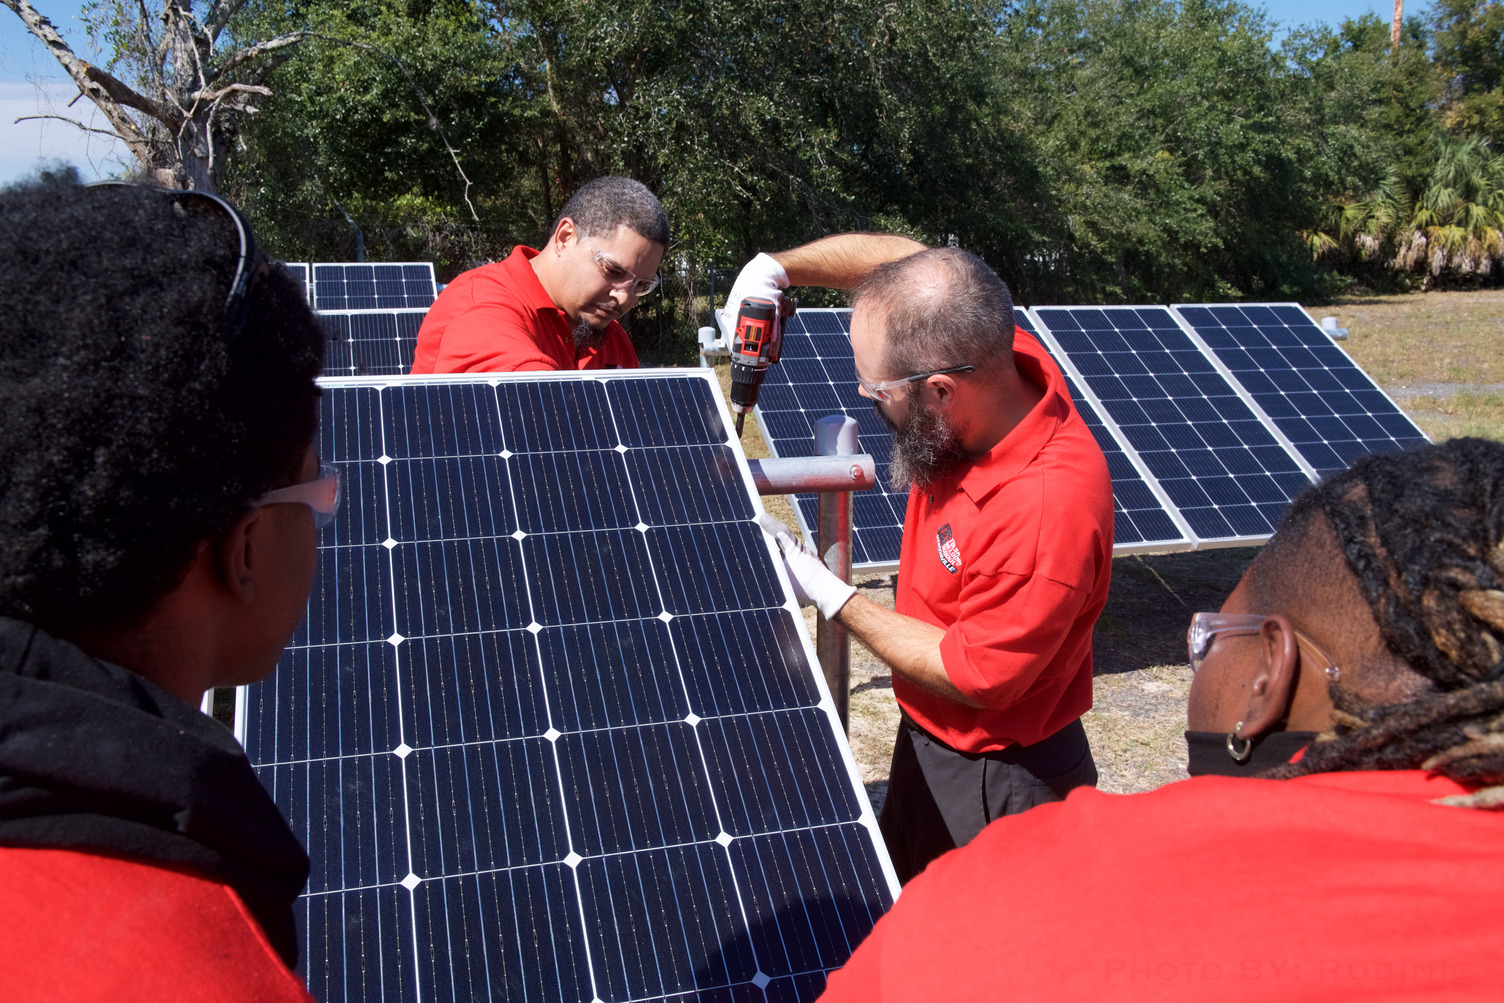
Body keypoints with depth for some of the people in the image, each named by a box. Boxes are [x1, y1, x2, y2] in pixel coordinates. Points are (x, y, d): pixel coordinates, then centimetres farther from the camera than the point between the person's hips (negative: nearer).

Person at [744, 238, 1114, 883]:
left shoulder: (1047, 510, -37)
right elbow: (899, 253, 1)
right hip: (927, 743, 8)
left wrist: (829, 595, -18)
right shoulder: (1003, 361, -16)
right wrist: (773, 269, -11)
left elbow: (972, 678, -25)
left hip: (997, 783, -8)